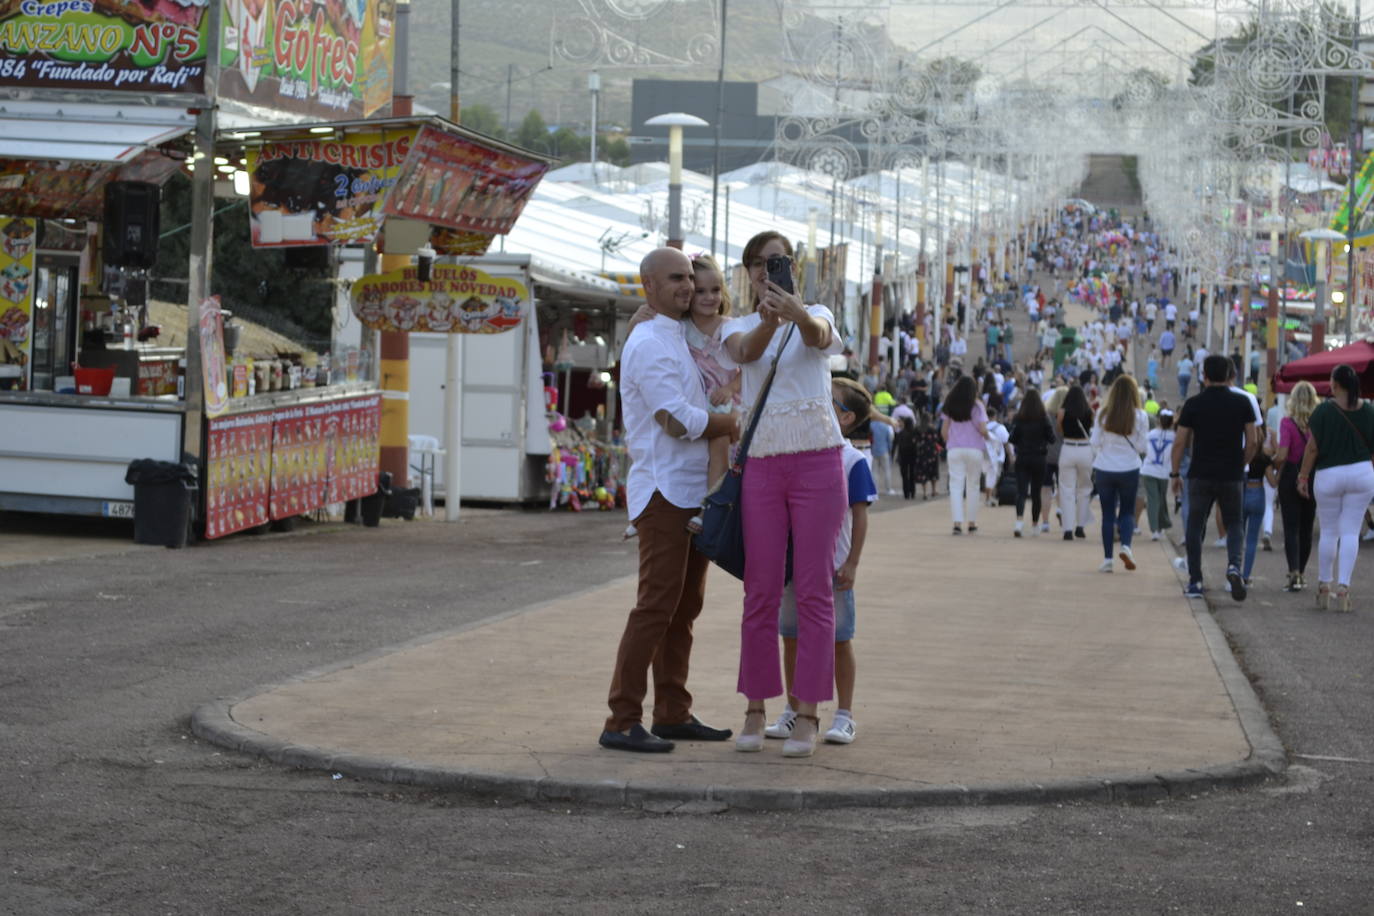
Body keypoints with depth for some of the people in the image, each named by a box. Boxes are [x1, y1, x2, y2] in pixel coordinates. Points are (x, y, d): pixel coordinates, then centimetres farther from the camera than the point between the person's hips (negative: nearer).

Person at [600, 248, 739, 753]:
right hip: (664, 489, -10)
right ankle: (622, 721, -12)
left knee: (684, 606, 11)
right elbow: (678, 422, -18)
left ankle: (672, 714, 16)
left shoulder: (679, 341, 20)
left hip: (692, 492, 10)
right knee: (656, 604, -12)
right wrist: (734, 423, -5)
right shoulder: (649, 344, -11)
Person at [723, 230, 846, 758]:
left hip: (816, 461, -2)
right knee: (760, 591, 2)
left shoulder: (816, 315, 6)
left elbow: (818, 336, -20)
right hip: (762, 464, 2)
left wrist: (797, 314, -45)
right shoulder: (739, 328, 9)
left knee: (813, 590, -3)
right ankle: (755, 711, 9)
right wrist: (767, 321, -39)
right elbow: (745, 353, -16)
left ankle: (807, 715, -2)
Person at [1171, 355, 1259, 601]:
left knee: (1195, 526, 9)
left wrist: (1175, 473, 7)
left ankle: (1195, 581, 7)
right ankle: (1234, 565, -14)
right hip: (1231, 476, 1)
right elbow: (1253, 442, 0)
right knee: (1234, 524, 13)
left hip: (1200, 476, -1)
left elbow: (1180, 443, -3)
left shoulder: (1194, 404, -3)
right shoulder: (1242, 403, 0)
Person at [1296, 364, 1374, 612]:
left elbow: (1312, 447, -8)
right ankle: (1343, 586, -5)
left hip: (1329, 476, -2)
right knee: (1351, 532, 2)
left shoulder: (1324, 410, -9)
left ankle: (1324, 585, 16)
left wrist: (1303, 476, 0)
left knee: (1329, 531, 10)